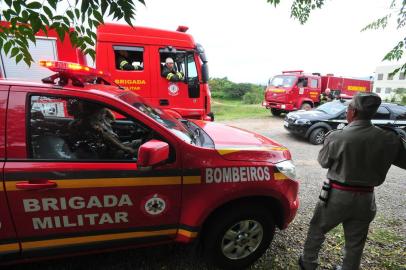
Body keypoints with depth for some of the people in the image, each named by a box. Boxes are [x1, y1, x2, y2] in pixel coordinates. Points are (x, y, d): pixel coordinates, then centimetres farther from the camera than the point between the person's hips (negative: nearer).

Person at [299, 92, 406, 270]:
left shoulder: (336, 137, -19)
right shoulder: (390, 139, -10)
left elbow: (323, 162, -4)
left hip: (337, 195, -2)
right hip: (365, 198, 3)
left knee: (317, 230, 20)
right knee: (355, 243, 21)